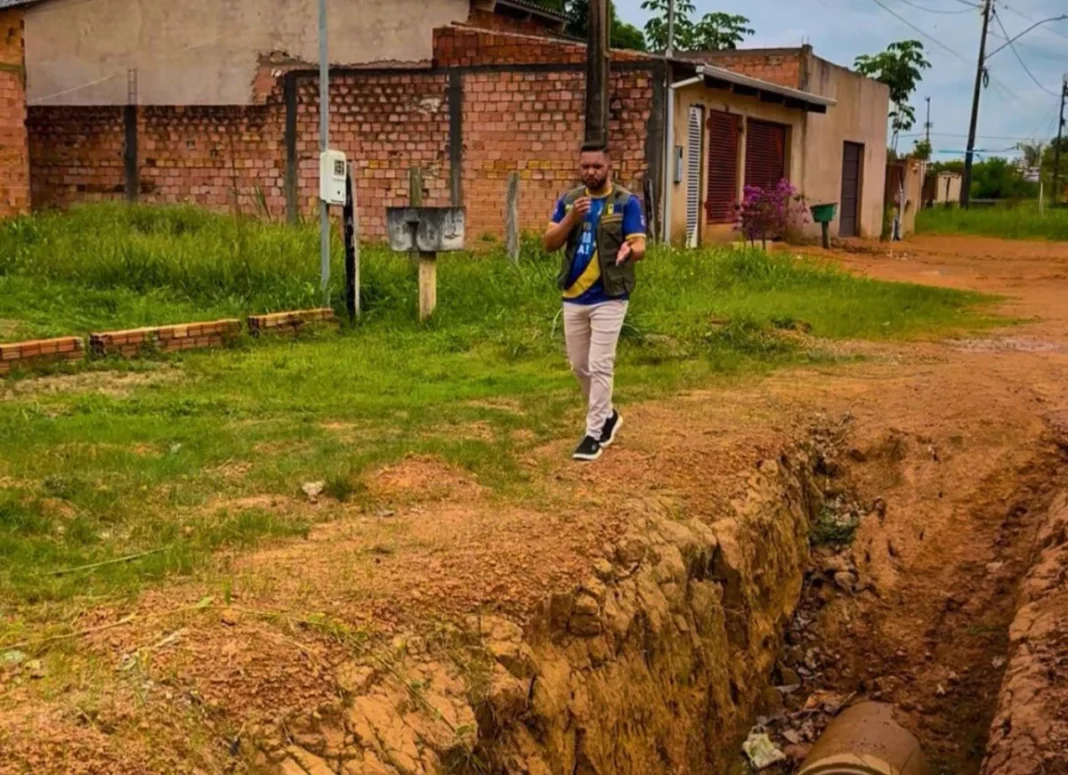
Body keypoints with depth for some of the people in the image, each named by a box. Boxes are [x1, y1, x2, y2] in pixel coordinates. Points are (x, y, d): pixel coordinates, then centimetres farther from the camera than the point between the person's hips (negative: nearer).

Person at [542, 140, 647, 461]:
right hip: (573, 297, 5)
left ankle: (594, 433, 2)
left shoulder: (626, 202, -7)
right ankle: (608, 415, 34)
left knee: (600, 367, -6)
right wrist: (571, 218, -17)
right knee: (579, 366, 14)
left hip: (609, 298, -5)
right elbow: (549, 243, -1)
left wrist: (629, 250, -37)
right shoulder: (568, 200, 5)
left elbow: (640, 247, -13)